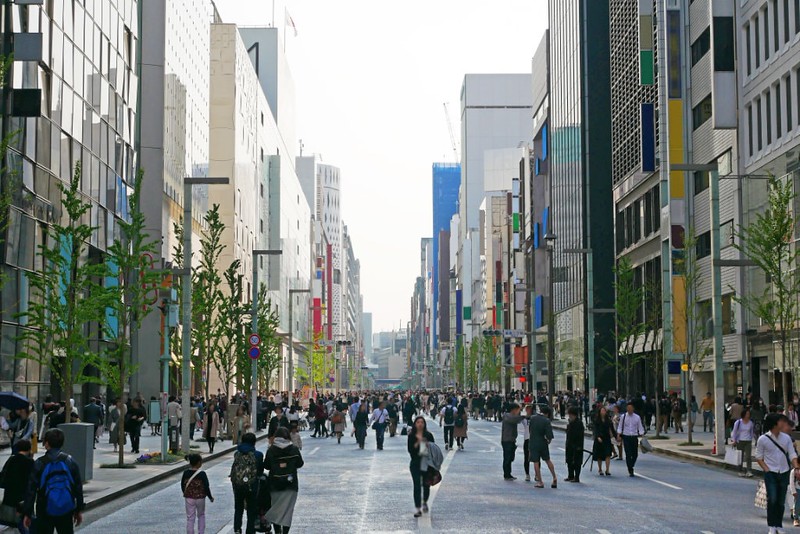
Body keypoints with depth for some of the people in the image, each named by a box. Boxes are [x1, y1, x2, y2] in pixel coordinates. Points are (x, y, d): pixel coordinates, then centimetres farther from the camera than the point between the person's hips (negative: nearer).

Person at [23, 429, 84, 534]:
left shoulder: (39, 463, -7)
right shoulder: (70, 461, -1)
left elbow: (31, 489, -5)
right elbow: (78, 487, 3)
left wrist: (28, 514, 1)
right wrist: (79, 510, 11)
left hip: (45, 513, -2)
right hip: (66, 512, 2)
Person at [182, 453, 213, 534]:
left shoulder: (186, 473, -5)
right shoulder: (202, 474, -16)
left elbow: (182, 485, 5)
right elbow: (206, 487, -13)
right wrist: (210, 497, 3)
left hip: (189, 498, 2)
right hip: (200, 498, -2)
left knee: (190, 518, 8)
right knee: (201, 516, 19)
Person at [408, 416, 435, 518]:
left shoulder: (428, 435, 2)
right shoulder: (411, 436, -1)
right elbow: (410, 449, -8)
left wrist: (428, 444, -15)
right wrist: (417, 443, -21)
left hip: (427, 463, 1)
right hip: (416, 463, -1)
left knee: (426, 485, 11)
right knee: (417, 485, -6)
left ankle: (424, 502, 39)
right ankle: (418, 508, -3)